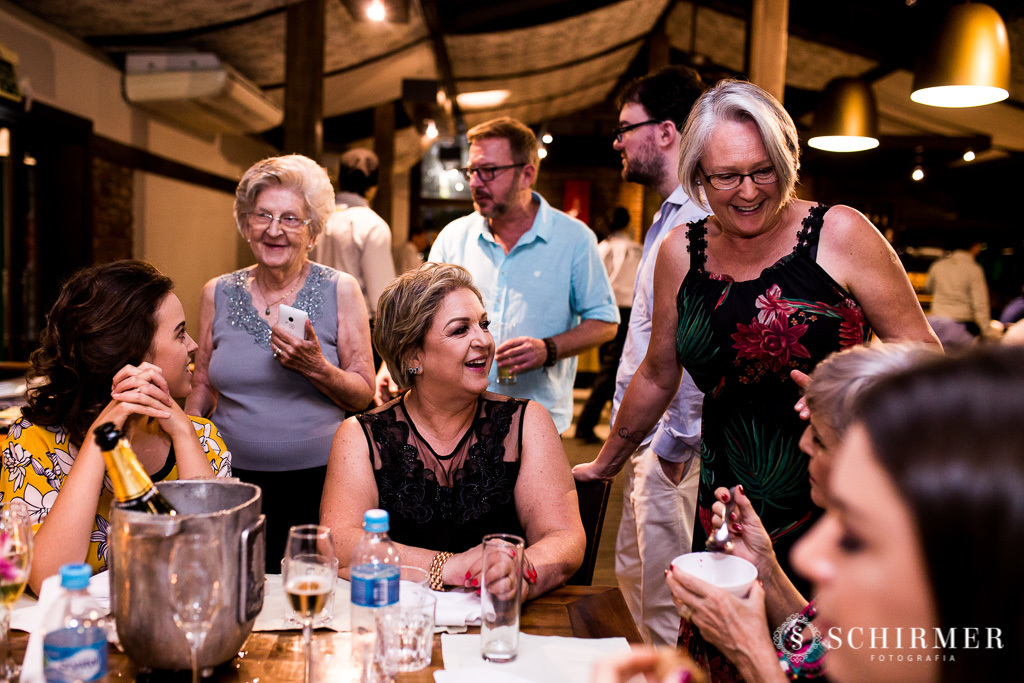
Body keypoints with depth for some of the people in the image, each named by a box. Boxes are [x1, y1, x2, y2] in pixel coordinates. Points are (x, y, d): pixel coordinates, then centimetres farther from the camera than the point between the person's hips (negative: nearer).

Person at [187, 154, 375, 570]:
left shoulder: (340, 290, -1)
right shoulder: (218, 293, 6)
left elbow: (364, 395, -1)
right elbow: (203, 387, 17)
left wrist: (317, 367, -17)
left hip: (320, 481, -2)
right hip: (235, 481, 2)